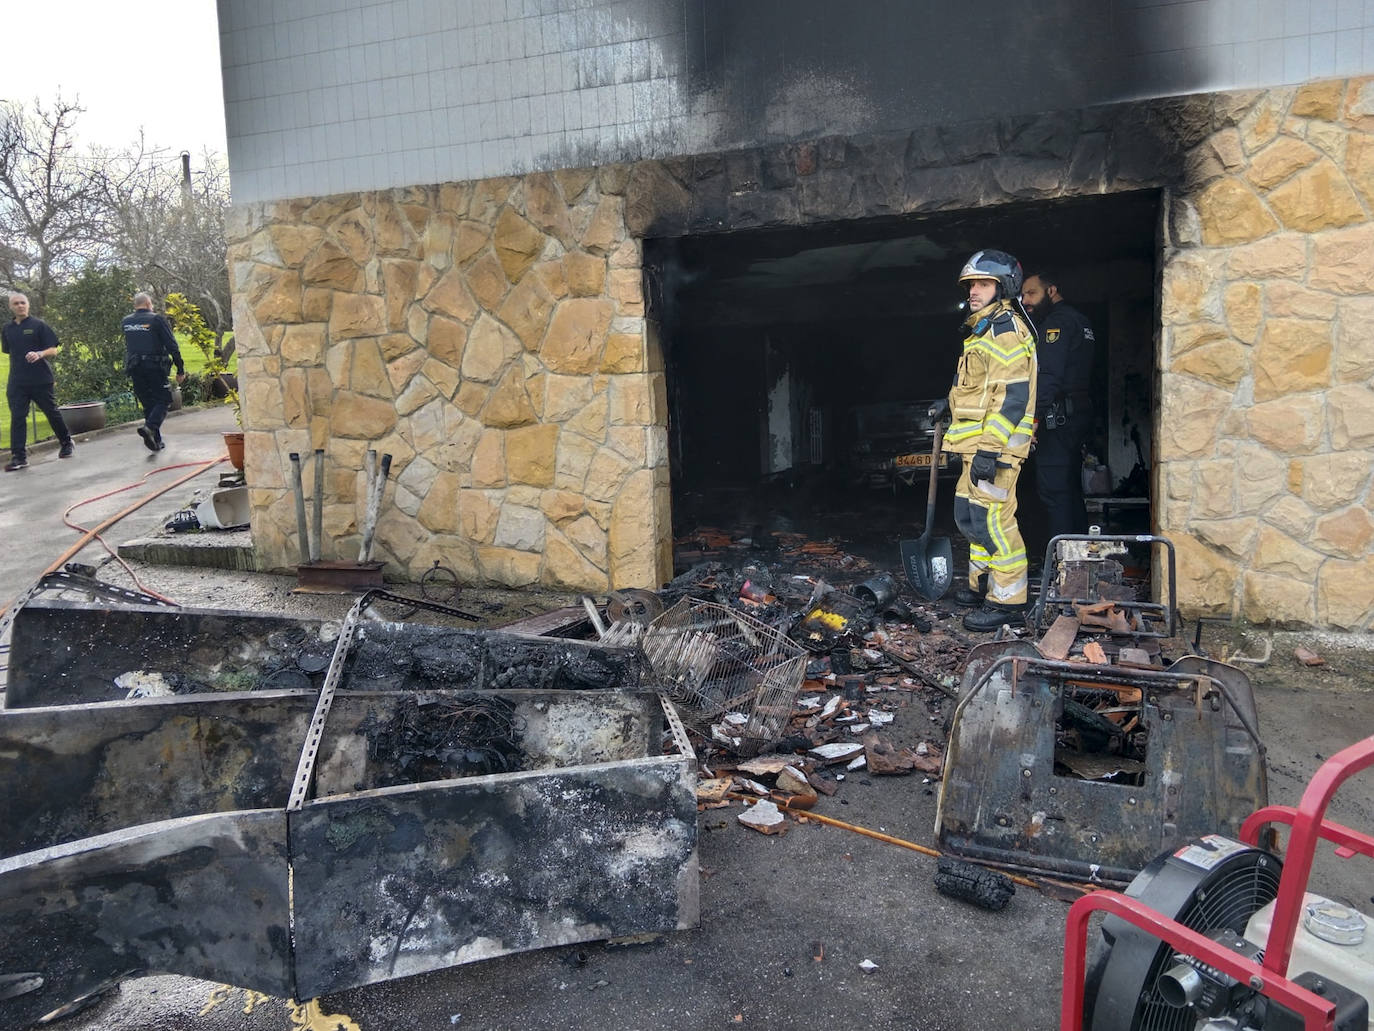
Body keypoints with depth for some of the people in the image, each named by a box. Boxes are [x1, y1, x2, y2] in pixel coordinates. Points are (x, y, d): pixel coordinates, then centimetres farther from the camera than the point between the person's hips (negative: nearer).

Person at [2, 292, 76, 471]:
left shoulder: (39, 325, -1)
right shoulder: (7, 329, 11)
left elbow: (53, 350, -5)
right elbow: (9, 352, 23)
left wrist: (39, 354, -24)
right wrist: (16, 371, 18)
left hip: (40, 379, -3)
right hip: (17, 381, 3)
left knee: (52, 413, 6)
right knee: (17, 417, -3)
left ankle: (67, 444, 26)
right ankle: (19, 457, -4)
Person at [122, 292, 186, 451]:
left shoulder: (125, 322, 11)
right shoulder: (156, 319, -4)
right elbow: (172, 346, -8)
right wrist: (180, 370, -5)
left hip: (134, 369, 5)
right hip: (154, 367, -5)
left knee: (148, 404, 11)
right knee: (163, 400, 0)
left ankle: (156, 440, 10)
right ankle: (150, 427, -24)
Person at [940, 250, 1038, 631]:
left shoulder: (1005, 329, -12)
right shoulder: (983, 330, 21)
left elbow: (1013, 395, -20)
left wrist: (989, 448, -25)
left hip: (994, 446, -11)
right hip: (978, 445, 11)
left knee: (993, 521, -10)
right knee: (970, 516, 17)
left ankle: (1009, 602, -4)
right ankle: (982, 586, 30)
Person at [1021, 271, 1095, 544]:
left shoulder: (1057, 322, -10)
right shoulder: (1079, 320, 22)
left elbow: (1049, 375, -21)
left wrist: (1033, 417, -25)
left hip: (1057, 419, -10)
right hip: (1080, 413, 10)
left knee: (1053, 491, -10)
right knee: (1071, 488, 15)